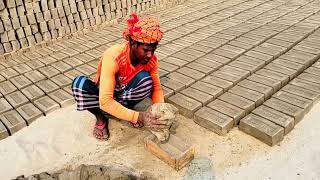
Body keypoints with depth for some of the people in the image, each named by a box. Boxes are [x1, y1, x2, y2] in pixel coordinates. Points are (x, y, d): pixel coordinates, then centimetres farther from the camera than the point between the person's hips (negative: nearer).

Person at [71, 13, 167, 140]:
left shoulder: (151, 59, -20)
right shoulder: (113, 57, -35)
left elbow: (156, 87, -8)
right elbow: (105, 102, -41)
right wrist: (137, 117, -47)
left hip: (123, 94, 2)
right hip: (104, 93, -2)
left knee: (146, 79, -30)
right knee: (80, 83, -35)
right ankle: (101, 116, -9)